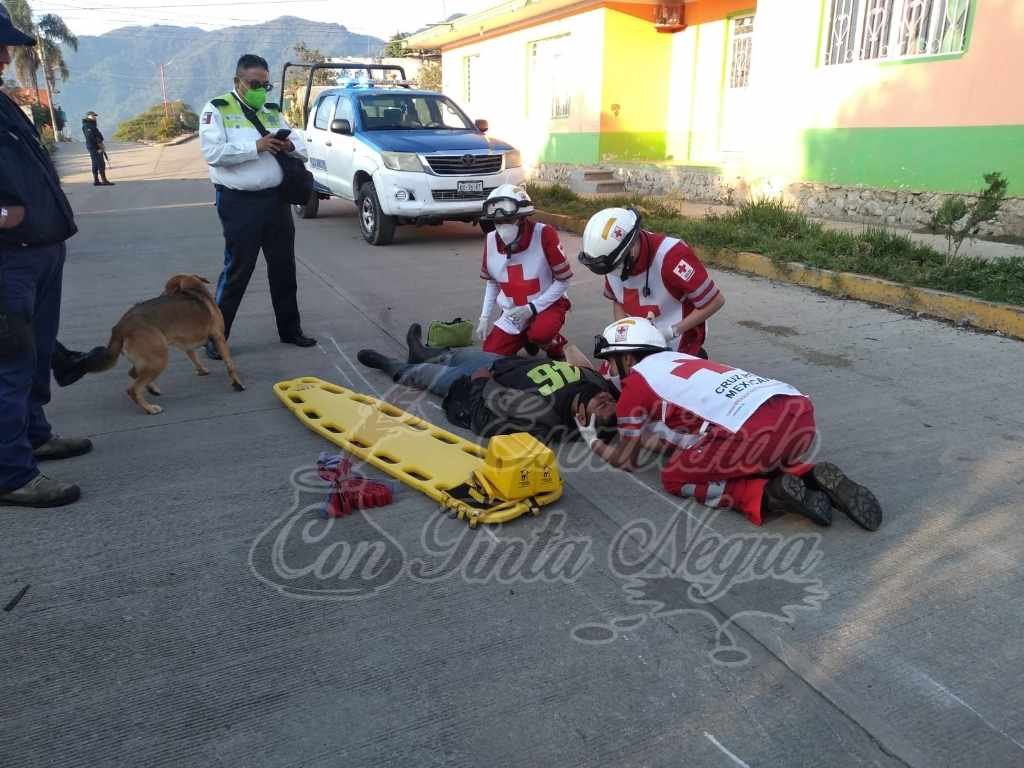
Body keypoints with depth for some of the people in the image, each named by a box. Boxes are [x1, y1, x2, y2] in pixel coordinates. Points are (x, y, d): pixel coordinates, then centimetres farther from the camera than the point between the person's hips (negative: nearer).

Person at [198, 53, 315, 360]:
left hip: (276, 200, 6)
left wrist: (289, 146, -8)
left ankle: (290, 329, 25)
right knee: (237, 270, -4)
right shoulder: (217, 110, -1)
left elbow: (302, 147, 16)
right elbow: (212, 152, -16)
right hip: (240, 203, -6)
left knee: (284, 267, 12)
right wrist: (256, 146, -20)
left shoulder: (273, 111, 16)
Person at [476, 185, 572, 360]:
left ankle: (557, 347, 1)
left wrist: (532, 308, -20)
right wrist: (484, 317, 3)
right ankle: (526, 337, 24)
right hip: (512, 312, 5)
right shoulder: (491, 241, -6)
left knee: (540, 333, -37)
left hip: (547, 304, -5)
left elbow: (564, 280, -15)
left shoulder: (544, 234, -21)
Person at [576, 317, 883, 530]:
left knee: (675, 477, 12)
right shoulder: (677, 359, 31)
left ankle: (771, 495, -5)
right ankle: (813, 479, 9)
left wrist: (591, 439, 39)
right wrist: (619, 419, 42)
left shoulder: (635, 382, 11)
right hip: (801, 411, 8)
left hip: (758, 429, -8)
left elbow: (626, 461, 21)